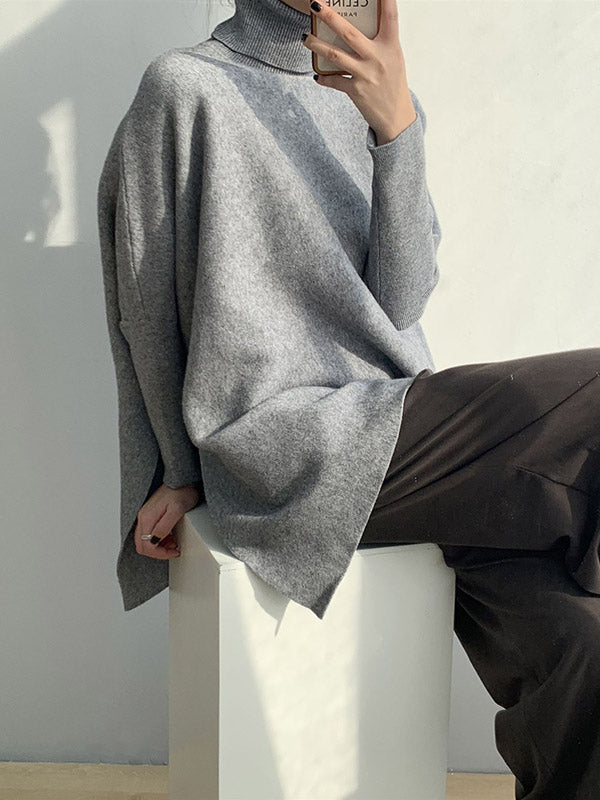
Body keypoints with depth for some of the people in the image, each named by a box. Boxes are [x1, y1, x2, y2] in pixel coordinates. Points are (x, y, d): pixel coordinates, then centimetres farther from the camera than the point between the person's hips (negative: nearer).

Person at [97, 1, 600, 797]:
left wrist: (397, 129, -14)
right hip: (283, 453, -5)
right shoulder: (184, 88, 0)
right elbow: (151, 312, 6)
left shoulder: (385, 104, 15)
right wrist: (183, 473, 13)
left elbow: (401, 302, 0)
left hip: (393, 436, 5)